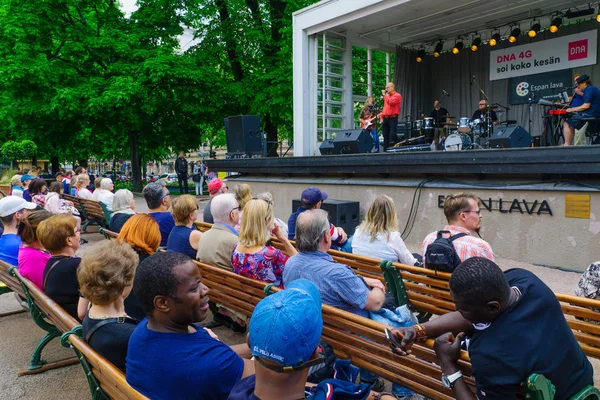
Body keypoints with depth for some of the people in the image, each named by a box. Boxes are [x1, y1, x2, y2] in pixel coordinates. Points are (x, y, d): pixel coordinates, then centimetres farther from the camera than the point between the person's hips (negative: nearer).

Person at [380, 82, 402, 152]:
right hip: (385, 118, 8)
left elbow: (391, 102, -19)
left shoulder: (397, 95, -2)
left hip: (393, 118, -8)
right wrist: (381, 117, 15)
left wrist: (385, 95, -7)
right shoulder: (387, 96, 23)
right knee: (385, 136, 7)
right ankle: (385, 151, 10)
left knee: (392, 136, -14)